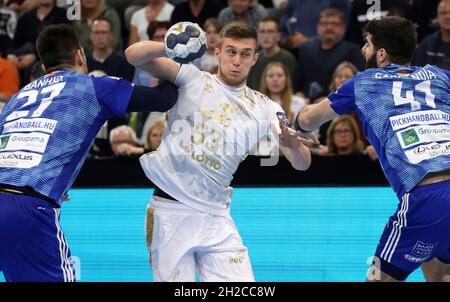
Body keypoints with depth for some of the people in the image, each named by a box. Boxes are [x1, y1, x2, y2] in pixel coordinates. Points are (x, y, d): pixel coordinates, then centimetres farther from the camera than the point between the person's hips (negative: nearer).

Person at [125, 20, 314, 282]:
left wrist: (294, 145, -23)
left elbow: (302, 163, 1)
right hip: (170, 210, -2)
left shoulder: (264, 108, 9)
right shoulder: (193, 79, 3)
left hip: (216, 218, 2)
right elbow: (134, 55, -7)